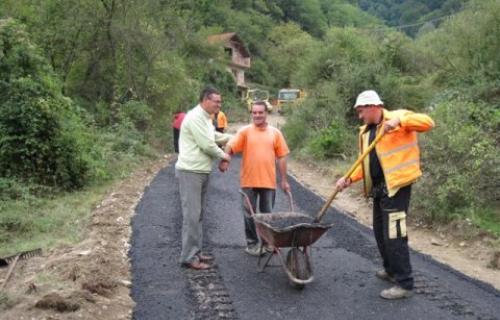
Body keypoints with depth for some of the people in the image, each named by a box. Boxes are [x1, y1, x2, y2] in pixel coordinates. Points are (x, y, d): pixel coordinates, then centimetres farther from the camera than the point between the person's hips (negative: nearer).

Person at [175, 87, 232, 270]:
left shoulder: (205, 118, 16)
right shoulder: (195, 117, -17)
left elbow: (214, 136, 28)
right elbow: (207, 145, -20)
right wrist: (223, 155, -4)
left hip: (201, 172, 10)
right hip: (190, 172, -10)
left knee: (198, 214, 14)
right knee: (192, 215, -8)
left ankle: (195, 252, 23)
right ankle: (189, 257, -3)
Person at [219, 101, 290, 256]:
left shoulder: (275, 133, 4)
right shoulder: (245, 131, -2)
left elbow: (281, 157, 7)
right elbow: (230, 146, -15)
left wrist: (284, 180, 6)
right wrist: (224, 160, -35)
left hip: (268, 181, 1)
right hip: (249, 181, -1)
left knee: (267, 214, 11)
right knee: (250, 214, 7)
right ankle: (252, 242, 22)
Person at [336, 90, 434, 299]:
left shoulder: (397, 117, -8)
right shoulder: (366, 132, 14)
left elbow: (427, 122, -20)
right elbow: (366, 163, 15)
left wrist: (400, 120, -33)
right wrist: (350, 178, 0)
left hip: (396, 186, -9)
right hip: (378, 188, 9)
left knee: (393, 235, -9)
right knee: (380, 232, 18)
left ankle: (404, 284, 1)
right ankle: (391, 270, 37)